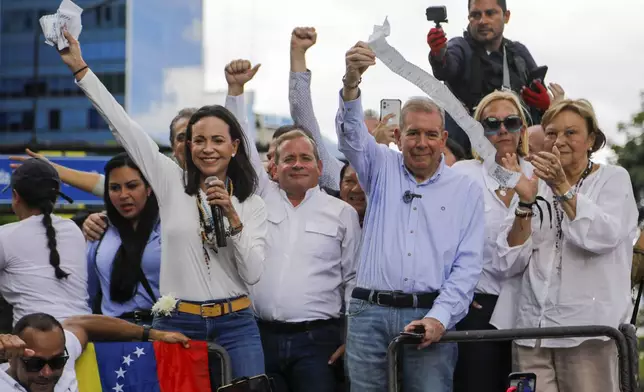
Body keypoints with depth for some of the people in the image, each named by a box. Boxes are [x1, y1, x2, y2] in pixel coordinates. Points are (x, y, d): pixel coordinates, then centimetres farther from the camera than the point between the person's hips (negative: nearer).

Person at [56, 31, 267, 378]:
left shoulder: (252, 205, 5)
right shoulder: (171, 182, 3)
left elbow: (253, 274, -4)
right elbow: (123, 126, 1)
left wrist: (233, 218, -14)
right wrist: (79, 68, -2)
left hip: (235, 326, 1)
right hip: (175, 323, 0)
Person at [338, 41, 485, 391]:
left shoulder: (466, 190, 9)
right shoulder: (382, 169, 12)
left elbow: (467, 265, 3)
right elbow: (351, 134, -8)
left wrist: (439, 317, -12)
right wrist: (351, 83, -28)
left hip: (430, 316, -1)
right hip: (369, 314, 1)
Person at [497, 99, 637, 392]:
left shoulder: (613, 178, 4)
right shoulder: (537, 184, 12)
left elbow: (604, 237, -15)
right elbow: (513, 261, 3)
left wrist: (561, 187, -22)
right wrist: (526, 203, -9)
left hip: (589, 330, -3)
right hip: (533, 328, 3)